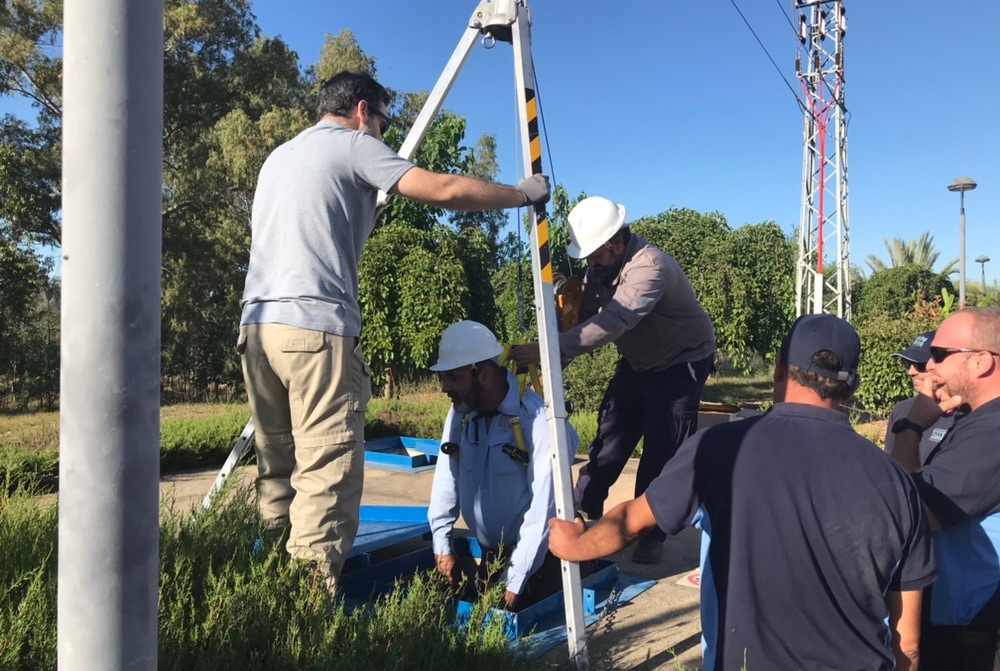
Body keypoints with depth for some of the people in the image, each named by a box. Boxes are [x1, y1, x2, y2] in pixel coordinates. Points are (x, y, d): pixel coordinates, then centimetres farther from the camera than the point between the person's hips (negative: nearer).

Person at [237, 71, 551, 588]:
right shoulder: (353, 144, 4)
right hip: (316, 327, -8)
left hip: (256, 326, 8)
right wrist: (523, 194, 7)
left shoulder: (277, 156, 27)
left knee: (276, 471, 13)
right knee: (326, 477, -8)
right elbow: (445, 191, -5)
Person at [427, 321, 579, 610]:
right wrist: (442, 544, -4)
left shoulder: (536, 419, -24)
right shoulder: (460, 413, -2)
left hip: (538, 555, -6)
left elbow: (543, 506, -25)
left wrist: (514, 584, -24)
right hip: (490, 555, 6)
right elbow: (446, 478, 4)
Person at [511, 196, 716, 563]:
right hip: (638, 361, 8)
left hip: (682, 362, -7)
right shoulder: (602, 264, -7)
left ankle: (652, 535, 7)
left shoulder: (649, 267, -34)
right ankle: (584, 508, 20)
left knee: (663, 450, -7)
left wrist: (549, 350, -52)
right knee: (610, 435, 8)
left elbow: (611, 323, -46)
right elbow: (585, 313, -8)